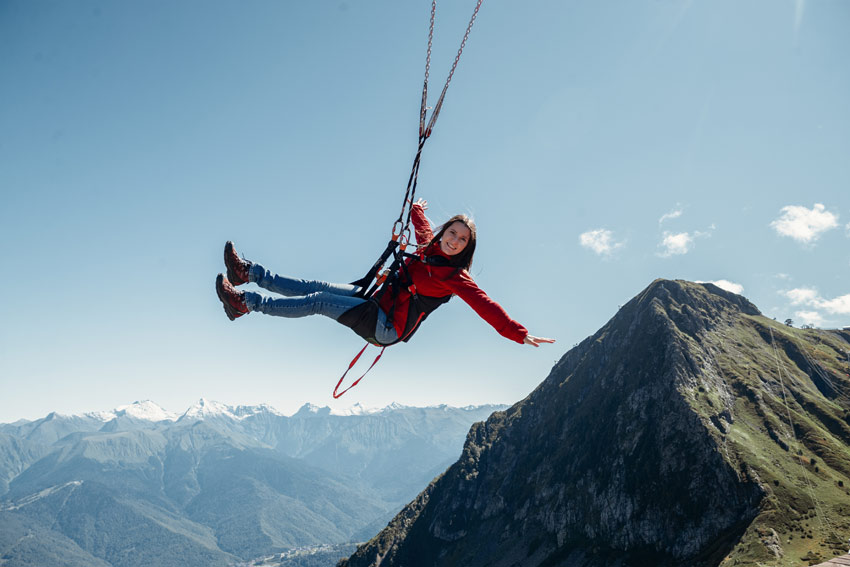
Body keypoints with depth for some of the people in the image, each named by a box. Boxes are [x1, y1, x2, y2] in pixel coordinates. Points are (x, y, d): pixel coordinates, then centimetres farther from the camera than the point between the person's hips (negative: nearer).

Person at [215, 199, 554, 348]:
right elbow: (420, 223, 30)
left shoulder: (455, 276, -12)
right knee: (317, 288, -3)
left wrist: (519, 335, -26)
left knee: (319, 301, -16)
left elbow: (485, 306, -19)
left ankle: (246, 303, -13)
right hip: (377, 302, 7)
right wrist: (416, 208, 47)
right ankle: (248, 272, 2)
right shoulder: (429, 246, 8)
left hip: (387, 327, -7)